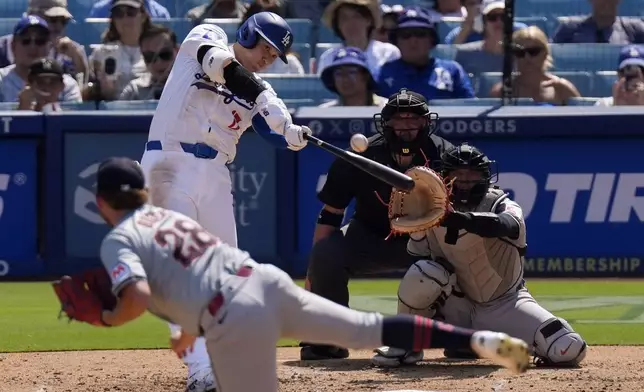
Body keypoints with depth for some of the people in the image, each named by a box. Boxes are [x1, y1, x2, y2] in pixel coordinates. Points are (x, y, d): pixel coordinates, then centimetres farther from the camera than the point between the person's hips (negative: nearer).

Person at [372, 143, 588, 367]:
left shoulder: (501, 206, -16)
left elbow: (506, 224, -44)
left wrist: (462, 220, -60)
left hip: (505, 305, -1)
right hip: (458, 305, 1)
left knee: (569, 350, -21)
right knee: (422, 273, -31)